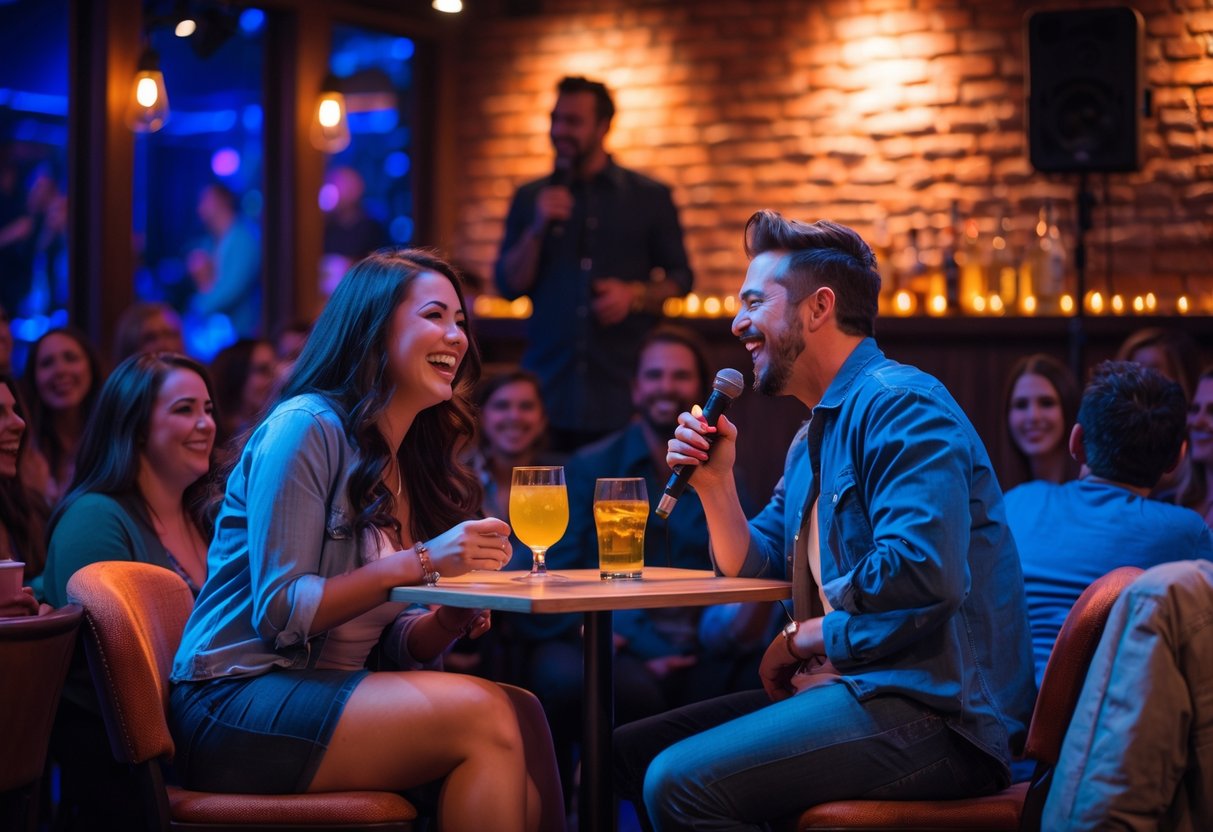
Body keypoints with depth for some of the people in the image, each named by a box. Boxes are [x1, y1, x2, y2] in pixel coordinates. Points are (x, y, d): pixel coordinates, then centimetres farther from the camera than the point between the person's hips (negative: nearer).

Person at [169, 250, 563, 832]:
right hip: (233, 705, -8)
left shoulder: (406, 460, 15)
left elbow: (393, 646, 14)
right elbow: (279, 614, -17)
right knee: (482, 717, -24)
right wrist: (418, 562, -21)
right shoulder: (305, 428, -10)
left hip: (322, 696, 8)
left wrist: (451, 620, -8)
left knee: (522, 713, -15)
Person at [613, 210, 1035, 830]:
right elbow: (752, 567, 25)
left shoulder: (900, 406, -12)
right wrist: (715, 482, 7)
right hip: (860, 688, 10)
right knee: (629, 753, 8)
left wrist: (804, 637, -10)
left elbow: (921, 572, -25)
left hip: (937, 709, -10)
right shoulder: (812, 439, 21)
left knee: (680, 781, -26)